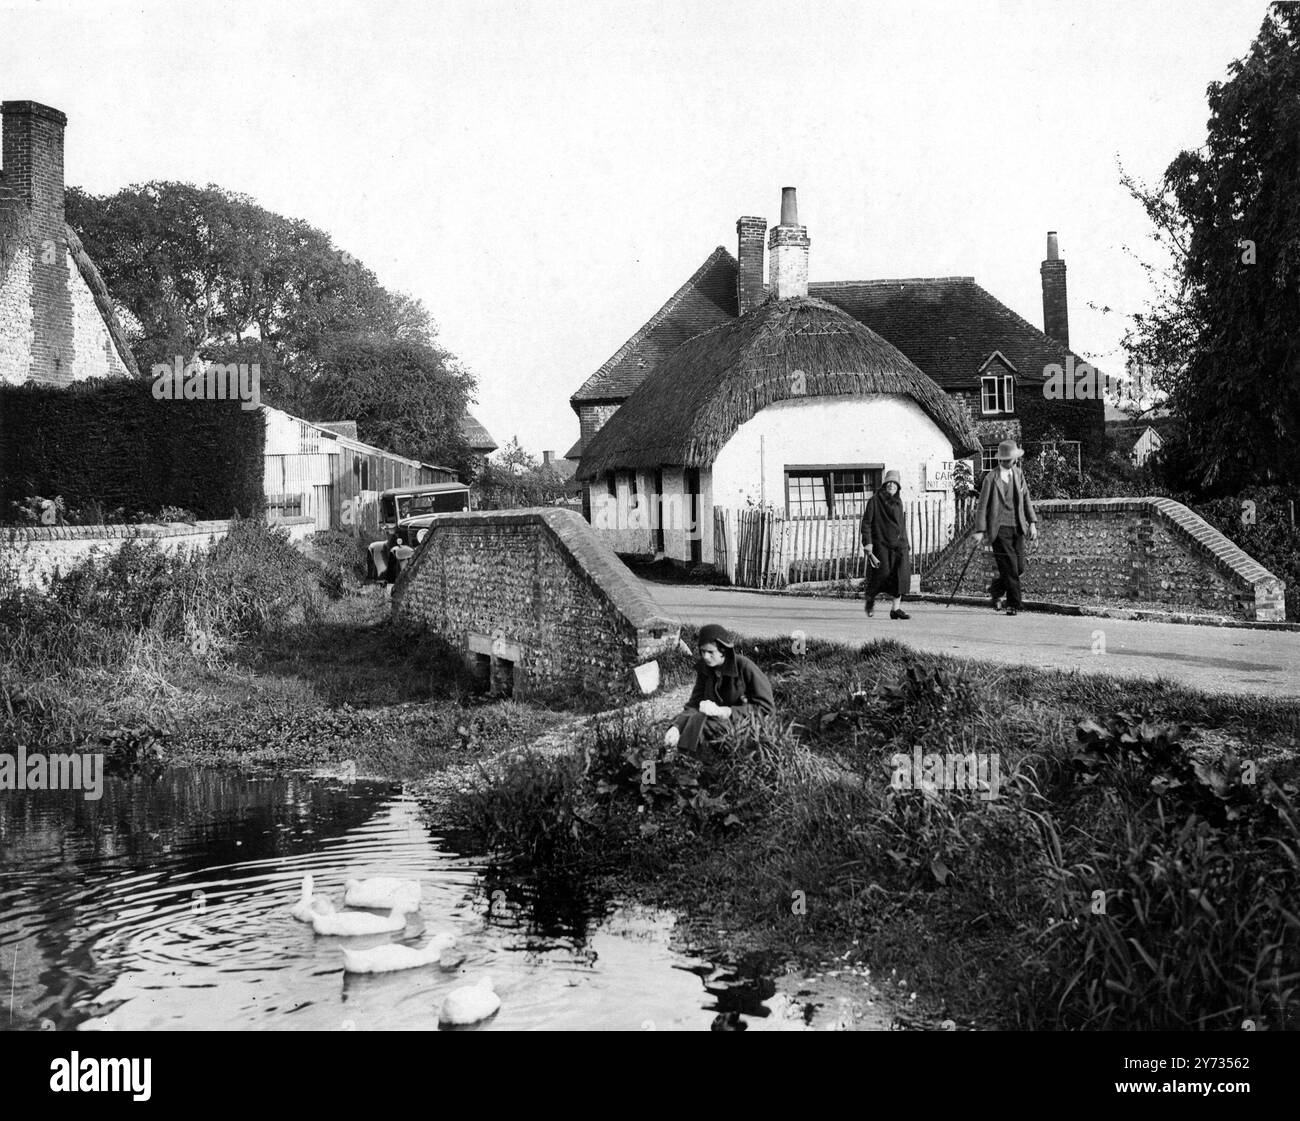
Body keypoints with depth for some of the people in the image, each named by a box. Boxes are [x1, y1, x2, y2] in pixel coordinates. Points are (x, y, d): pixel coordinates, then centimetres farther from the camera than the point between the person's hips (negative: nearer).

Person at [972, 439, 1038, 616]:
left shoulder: (1018, 474, 11)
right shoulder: (991, 478, -7)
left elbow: (1026, 499, 16)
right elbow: (982, 505, -7)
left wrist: (1032, 522, 6)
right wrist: (980, 530, -13)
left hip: (1017, 528, 6)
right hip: (999, 529, -6)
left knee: (1019, 567, 5)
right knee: (1010, 568, -9)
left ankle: (995, 591, 27)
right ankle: (1013, 605, 1)